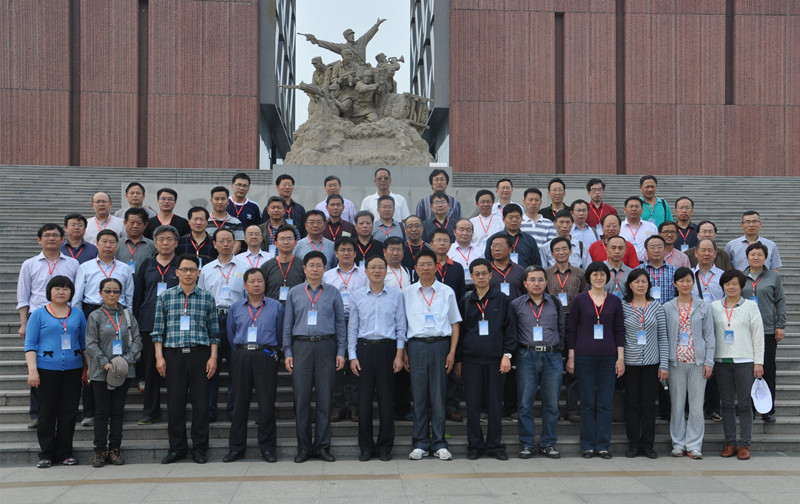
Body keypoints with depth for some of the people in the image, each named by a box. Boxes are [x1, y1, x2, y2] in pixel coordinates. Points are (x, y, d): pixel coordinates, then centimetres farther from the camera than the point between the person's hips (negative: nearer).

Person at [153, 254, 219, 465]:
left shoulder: (207, 298, 8)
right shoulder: (165, 297, 8)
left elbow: (214, 331, 8)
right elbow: (158, 330, 7)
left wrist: (213, 357, 0)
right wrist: (159, 356, -1)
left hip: (199, 353, 0)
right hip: (174, 354, 0)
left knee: (201, 401, 1)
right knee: (175, 401, 2)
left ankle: (199, 448, 11)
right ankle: (177, 447, 13)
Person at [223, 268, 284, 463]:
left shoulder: (276, 307, 7)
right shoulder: (236, 307, 11)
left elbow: (280, 334, 13)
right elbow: (231, 334, 19)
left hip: (266, 357, -1)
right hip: (242, 357, 2)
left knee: (267, 402, -2)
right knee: (240, 402, 3)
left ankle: (267, 447, 7)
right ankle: (236, 447, 11)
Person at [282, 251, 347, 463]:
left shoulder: (333, 293, 8)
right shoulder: (294, 293, 10)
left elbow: (340, 324, 9)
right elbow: (287, 325, 10)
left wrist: (341, 352, 2)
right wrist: (288, 352, 3)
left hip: (326, 346, 0)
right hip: (301, 346, 0)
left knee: (325, 398, 1)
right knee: (301, 398, 1)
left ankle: (322, 446, 10)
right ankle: (303, 447, 9)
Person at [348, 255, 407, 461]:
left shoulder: (396, 295, 5)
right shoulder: (357, 296, 7)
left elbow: (401, 327, 5)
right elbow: (352, 327, 9)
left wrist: (399, 354, -2)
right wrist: (352, 356, 2)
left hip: (387, 347, -1)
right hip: (364, 348, 1)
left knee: (387, 398, 1)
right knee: (364, 398, 1)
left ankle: (385, 446, 13)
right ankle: (366, 447, 12)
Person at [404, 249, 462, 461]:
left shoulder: (447, 292, 8)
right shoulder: (407, 293, 9)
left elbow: (455, 323, 9)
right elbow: (402, 324, 11)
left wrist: (452, 352, 0)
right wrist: (404, 352, 3)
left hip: (440, 344, 0)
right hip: (416, 345, 1)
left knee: (439, 396, 1)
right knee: (419, 396, 3)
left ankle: (439, 444, 9)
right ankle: (420, 443, 11)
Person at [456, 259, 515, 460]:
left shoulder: (502, 300, 6)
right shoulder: (465, 302, 9)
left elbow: (510, 329, 6)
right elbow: (459, 331, 11)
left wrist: (507, 355, -3)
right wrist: (458, 360, 7)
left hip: (495, 359, -1)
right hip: (471, 359, 1)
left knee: (495, 404, 3)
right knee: (473, 404, 3)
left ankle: (495, 445, 14)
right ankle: (475, 445, 13)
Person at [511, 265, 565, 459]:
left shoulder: (555, 303, 11)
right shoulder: (516, 305, 5)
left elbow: (562, 329, 17)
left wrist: (557, 348, 11)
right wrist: (517, 351, 4)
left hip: (552, 357, 2)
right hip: (526, 357, -2)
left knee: (551, 403, 3)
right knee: (525, 403, -1)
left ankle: (548, 443, 13)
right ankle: (527, 444, 7)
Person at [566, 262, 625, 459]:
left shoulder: (615, 301, 7)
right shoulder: (579, 300, 2)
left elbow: (620, 331, 8)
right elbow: (571, 329, 4)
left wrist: (620, 358, 2)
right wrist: (571, 356, -1)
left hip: (608, 357, 1)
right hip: (584, 356, -1)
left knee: (605, 402, 3)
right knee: (587, 402, 2)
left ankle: (603, 445, 10)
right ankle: (588, 445, 11)